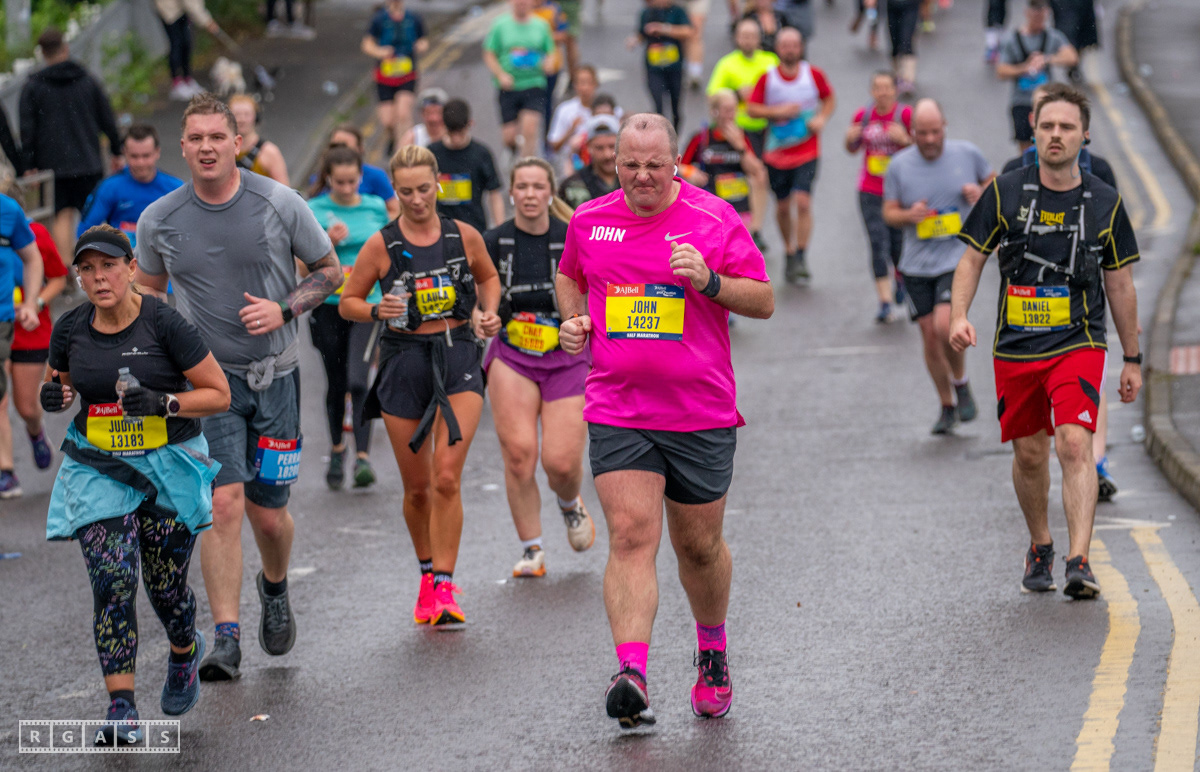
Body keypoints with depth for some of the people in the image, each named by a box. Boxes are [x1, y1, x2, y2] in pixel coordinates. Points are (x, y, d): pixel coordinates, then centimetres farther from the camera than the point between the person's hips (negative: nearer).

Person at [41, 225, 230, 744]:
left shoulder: (163, 323, -12)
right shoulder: (70, 330, -1)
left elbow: (219, 394, -8)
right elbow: (60, 383, 18)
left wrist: (163, 403, -23)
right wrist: (55, 396, -6)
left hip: (168, 467, -2)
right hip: (97, 470, 2)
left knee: (166, 585, 5)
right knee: (111, 578, -14)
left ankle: (185, 651, 43)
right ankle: (122, 712, -14)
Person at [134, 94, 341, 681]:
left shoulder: (279, 204, -6)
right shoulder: (159, 220, -2)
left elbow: (329, 270, 5)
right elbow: (147, 291, 16)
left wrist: (284, 309, -11)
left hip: (274, 374, 0)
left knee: (268, 514, 6)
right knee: (223, 504, -14)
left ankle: (275, 587, 40)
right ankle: (225, 639, -11)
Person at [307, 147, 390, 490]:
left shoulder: (376, 208, 5)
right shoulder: (314, 211, 0)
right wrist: (328, 242, -19)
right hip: (329, 306, 1)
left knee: (357, 381, -17)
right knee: (336, 383, 9)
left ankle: (363, 456, -16)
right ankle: (336, 450, 29)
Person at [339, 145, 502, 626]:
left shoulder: (464, 237, 2)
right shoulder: (382, 246, -2)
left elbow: (487, 278, 22)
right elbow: (348, 302, 5)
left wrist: (488, 314, 4)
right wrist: (377, 311, -15)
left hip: (458, 357, 0)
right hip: (404, 363, 0)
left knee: (447, 478, -14)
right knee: (417, 487, 7)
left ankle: (444, 588, -11)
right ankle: (428, 573, 30)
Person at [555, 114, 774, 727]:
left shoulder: (714, 219, -4)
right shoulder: (589, 221, 5)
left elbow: (764, 301, -2)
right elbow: (569, 277, 25)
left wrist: (709, 280, -19)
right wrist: (573, 321, 5)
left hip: (701, 414, -1)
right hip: (617, 412, 1)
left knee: (699, 545, 11)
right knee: (630, 536, -15)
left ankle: (712, 650, 37)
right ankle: (631, 674, -23)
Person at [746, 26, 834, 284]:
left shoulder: (814, 74, -4)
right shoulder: (768, 78, -4)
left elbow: (829, 99, 12)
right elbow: (751, 108, -1)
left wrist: (821, 118, -7)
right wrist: (777, 111, -17)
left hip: (807, 152, -1)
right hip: (777, 153, 2)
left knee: (803, 201, -17)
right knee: (782, 207, 11)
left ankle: (801, 256, -11)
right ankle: (788, 251, 32)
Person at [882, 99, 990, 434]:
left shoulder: (966, 154, -1)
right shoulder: (899, 165, 0)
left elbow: (994, 180, 16)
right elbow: (889, 213, 6)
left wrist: (982, 193, -6)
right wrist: (909, 215, -16)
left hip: (958, 258, -2)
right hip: (917, 265, 2)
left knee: (945, 327, -20)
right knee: (930, 336, 5)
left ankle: (961, 384, 8)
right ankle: (947, 406, 23)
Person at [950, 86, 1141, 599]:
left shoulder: (1105, 204, 2)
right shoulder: (1005, 193, 1)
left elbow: (1120, 285, 10)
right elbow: (972, 259, 7)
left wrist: (1132, 359, 12)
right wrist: (959, 315, -11)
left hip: (1078, 345, -1)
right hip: (1015, 346, 2)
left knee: (1074, 444, -19)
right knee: (1029, 455, 9)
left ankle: (1079, 562, -24)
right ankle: (1040, 548, 33)